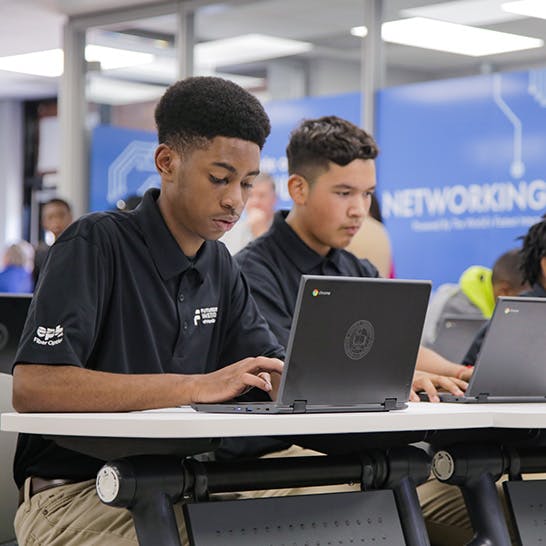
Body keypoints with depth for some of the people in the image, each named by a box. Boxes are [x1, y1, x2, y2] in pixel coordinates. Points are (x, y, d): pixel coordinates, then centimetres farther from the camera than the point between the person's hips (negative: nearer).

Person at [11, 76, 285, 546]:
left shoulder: (219, 266, 14)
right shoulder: (95, 244, -10)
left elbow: (278, 378, 13)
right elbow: (32, 387, -22)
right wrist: (198, 386, -26)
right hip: (75, 493, -7)